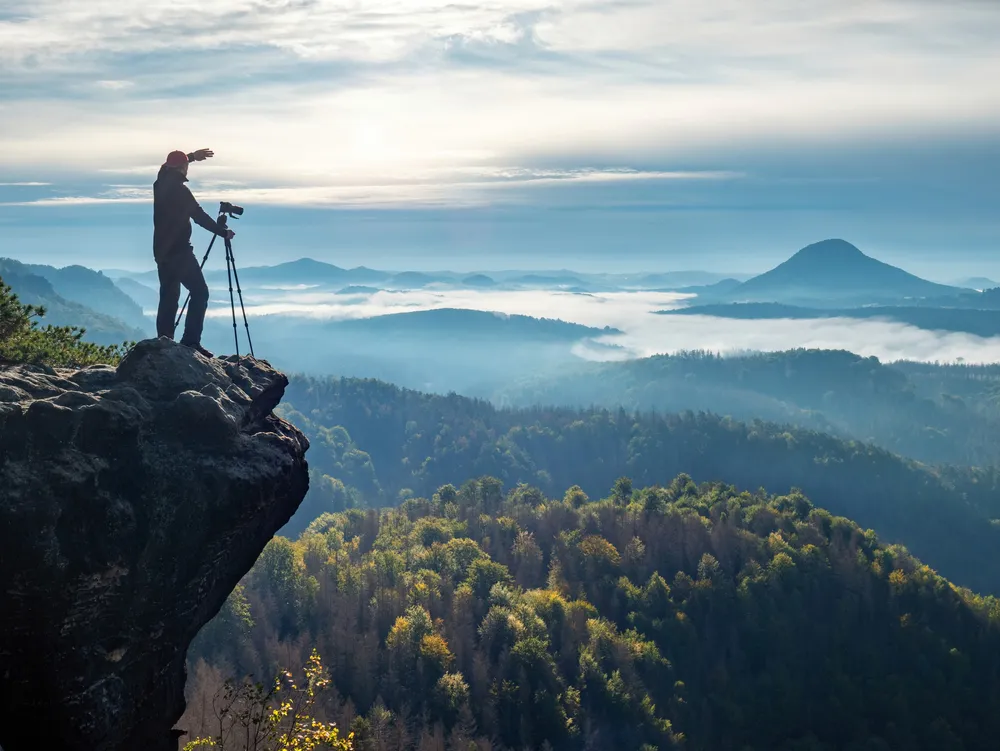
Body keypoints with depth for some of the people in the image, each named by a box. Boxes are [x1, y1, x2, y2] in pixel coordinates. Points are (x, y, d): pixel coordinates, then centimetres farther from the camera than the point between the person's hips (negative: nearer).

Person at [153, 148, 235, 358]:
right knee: (199, 292, -6)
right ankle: (190, 341, -16)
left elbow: (169, 166, 30)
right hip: (179, 252, -8)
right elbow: (199, 216, -14)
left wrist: (192, 156, 40)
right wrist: (223, 232, -3)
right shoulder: (179, 190, -14)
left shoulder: (160, 184, 8)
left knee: (168, 297, 11)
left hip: (162, 251, 8)